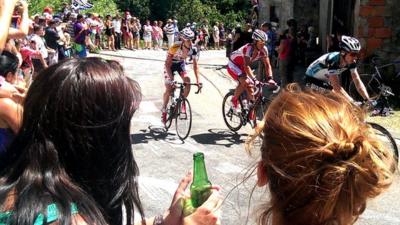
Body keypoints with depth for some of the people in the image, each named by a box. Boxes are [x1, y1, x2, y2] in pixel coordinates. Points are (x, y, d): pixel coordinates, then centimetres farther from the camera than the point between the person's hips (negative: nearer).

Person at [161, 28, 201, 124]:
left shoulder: (194, 49, -24)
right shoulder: (175, 47, -35)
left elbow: (195, 65, -16)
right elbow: (167, 63, -31)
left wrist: (198, 80, -23)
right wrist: (171, 79, -38)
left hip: (181, 63, 3)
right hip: (171, 64, -3)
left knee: (187, 81, -19)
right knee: (169, 89, -11)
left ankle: (182, 102, 5)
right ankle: (164, 110, 8)